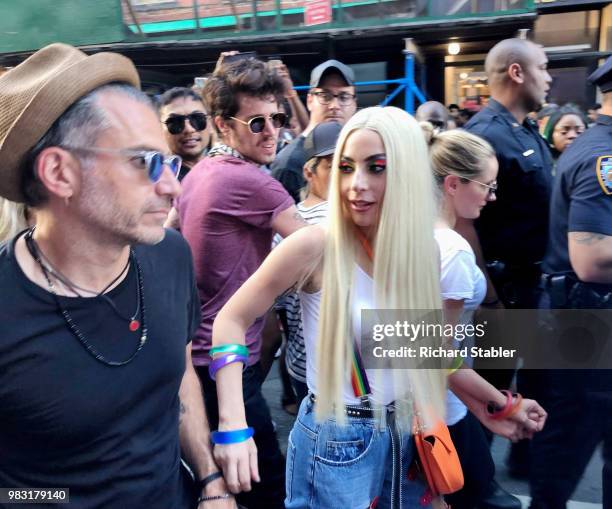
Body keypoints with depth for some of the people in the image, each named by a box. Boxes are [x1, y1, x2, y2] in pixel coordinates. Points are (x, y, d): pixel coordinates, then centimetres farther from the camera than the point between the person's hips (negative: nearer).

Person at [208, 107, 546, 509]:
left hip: (405, 435, 5)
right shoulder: (316, 245, -20)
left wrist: (497, 403, 15)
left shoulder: (424, 250, -4)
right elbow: (232, 320, -15)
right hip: (337, 442, -5)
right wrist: (234, 427, -24)